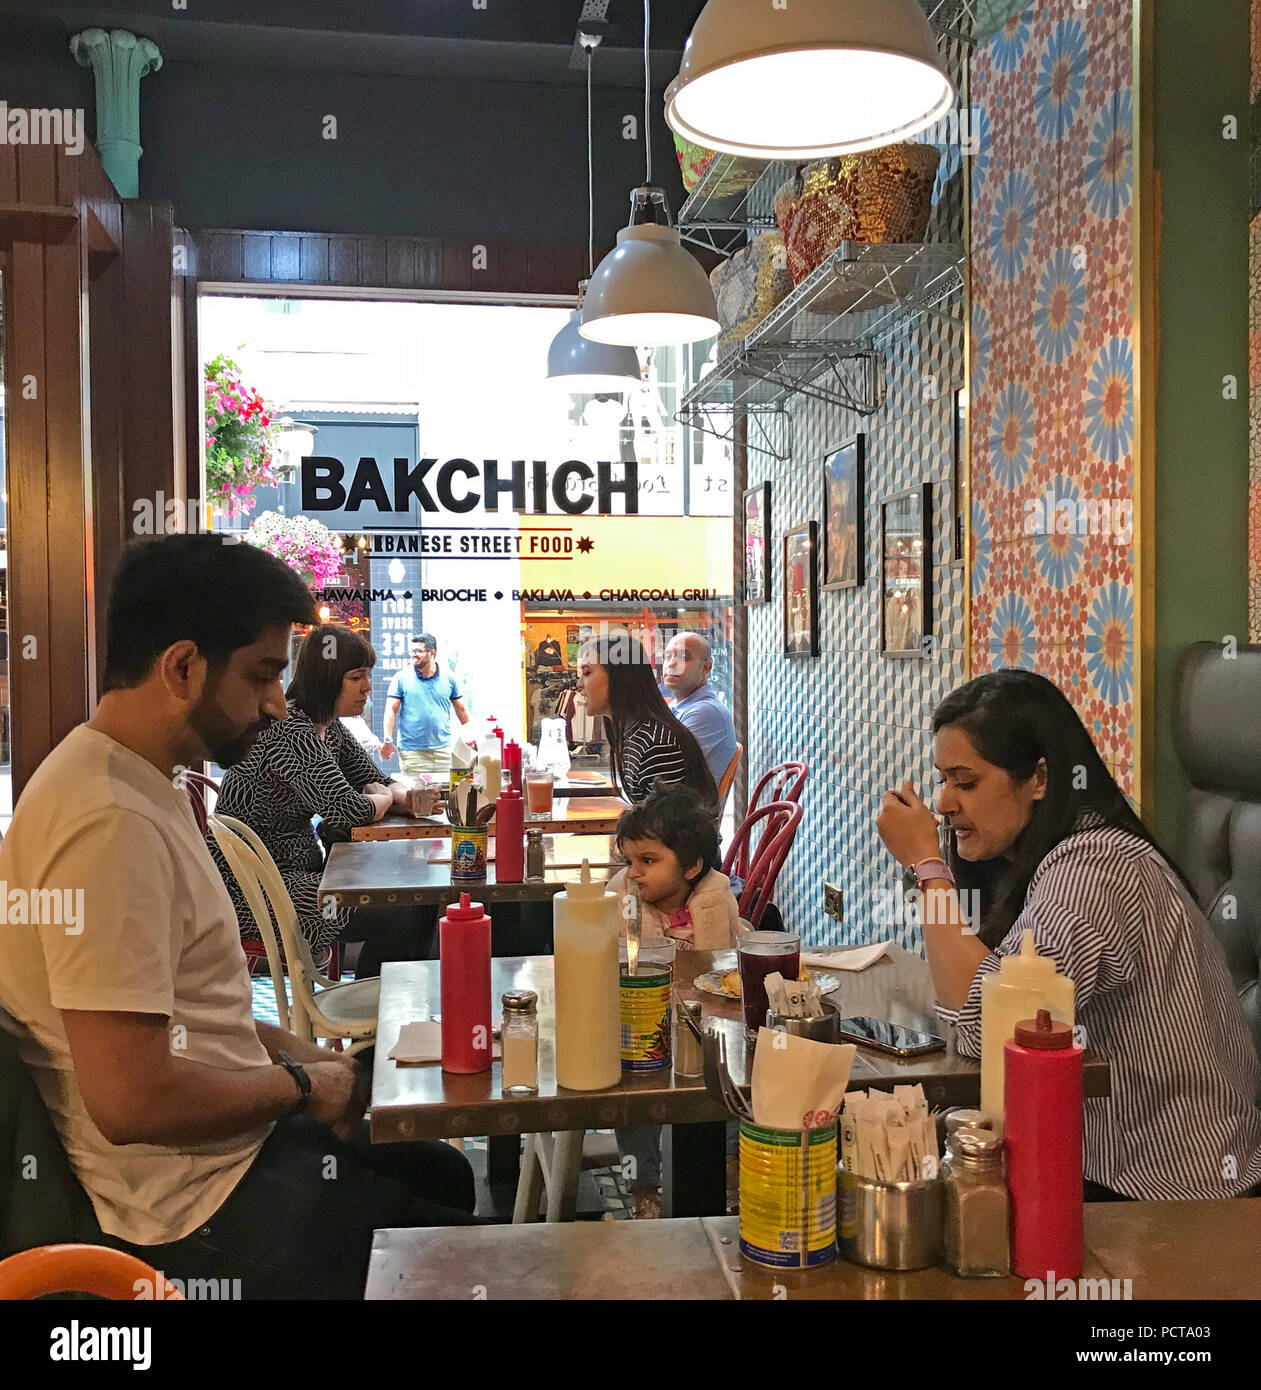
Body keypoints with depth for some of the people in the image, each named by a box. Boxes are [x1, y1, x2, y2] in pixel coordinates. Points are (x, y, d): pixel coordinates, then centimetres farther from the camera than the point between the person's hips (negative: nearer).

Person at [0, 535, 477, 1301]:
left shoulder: (139, 782, 5)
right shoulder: (112, 822, -28)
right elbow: (134, 1099, -31)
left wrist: (291, 1052, 6)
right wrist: (299, 1086, -16)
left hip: (232, 1139, 10)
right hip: (199, 1205, -10)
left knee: (446, 1174, 25)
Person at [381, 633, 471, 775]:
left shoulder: (448, 678, 7)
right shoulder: (402, 678, 2)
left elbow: (460, 710, 14)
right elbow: (391, 710, -1)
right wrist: (388, 741, -10)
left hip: (443, 750, 2)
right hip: (411, 752, -2)